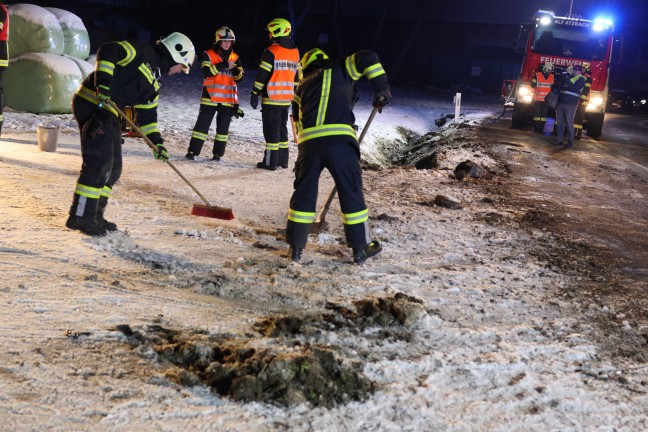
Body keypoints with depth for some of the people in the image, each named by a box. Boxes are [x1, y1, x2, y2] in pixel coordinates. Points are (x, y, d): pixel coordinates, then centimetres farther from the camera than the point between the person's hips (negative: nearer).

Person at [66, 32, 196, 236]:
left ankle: (94, 215, 19)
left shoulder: (154, 83, 22)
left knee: (113, 168, 11)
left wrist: (156, 142, 15)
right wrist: (103, 82, -25)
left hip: (108, 112, 10)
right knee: (99, 161, -15)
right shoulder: (142, 52, -4)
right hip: (92, 103, -10)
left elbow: (147, 114, 24)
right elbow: (107, 52, -16)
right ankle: (80, 217, -11)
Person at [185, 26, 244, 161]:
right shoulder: (209, 55, -2)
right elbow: (206, 72, -16)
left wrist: (236, 71, -16)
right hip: (210, 97, -3)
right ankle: (192, 151, 0)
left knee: (223, 128, 7)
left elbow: (239, 77, 7)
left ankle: (218, 153, 15)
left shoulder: (235, 58, 9)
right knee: (202, 124, -3)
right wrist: (222, 66, -26)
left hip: (228, 99, 4)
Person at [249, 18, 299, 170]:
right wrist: (294, 95, 23)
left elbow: (262, 75, -13)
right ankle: (282, 160, 20)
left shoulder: (271, 52, -12)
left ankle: (270, 162, -2)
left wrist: (255, 94, -8)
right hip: (286, 98, 7)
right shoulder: (295, 52, 9)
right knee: (282, 127, 16)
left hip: (271, 98, -7)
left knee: (271, 129, -2)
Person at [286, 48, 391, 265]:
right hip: (339, 139, -3)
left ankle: (295, 247, 17)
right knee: (351, 192, 7)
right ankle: (360, 248, 12)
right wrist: (382, 88, 7)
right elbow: (368, 58, 2)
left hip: (308, 141, 3)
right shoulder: (340, 70, 16)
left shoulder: (303, 86, 28)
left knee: (304, 193, 14)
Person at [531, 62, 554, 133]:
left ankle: (541, 129, 8)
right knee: (537, 113, 1)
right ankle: (536, 128, 5)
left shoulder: (552, 77, 5)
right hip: (537, 98, -3)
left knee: (544, 114, 4)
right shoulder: (537, 75, -6)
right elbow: (533, 85, -1)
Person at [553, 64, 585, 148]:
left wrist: (567, 81, -23)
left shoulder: (581, 79, -2)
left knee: (569, 122, -7)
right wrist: (561, 80, -4)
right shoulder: (568, 76, 17)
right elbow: (560, 87, 16)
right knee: (560, 122, 6)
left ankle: (570, 141, -2)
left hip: (570, 104, -6)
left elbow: (575, 89, -18)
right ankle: (559, 140, 11)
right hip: (561, 102, 6)